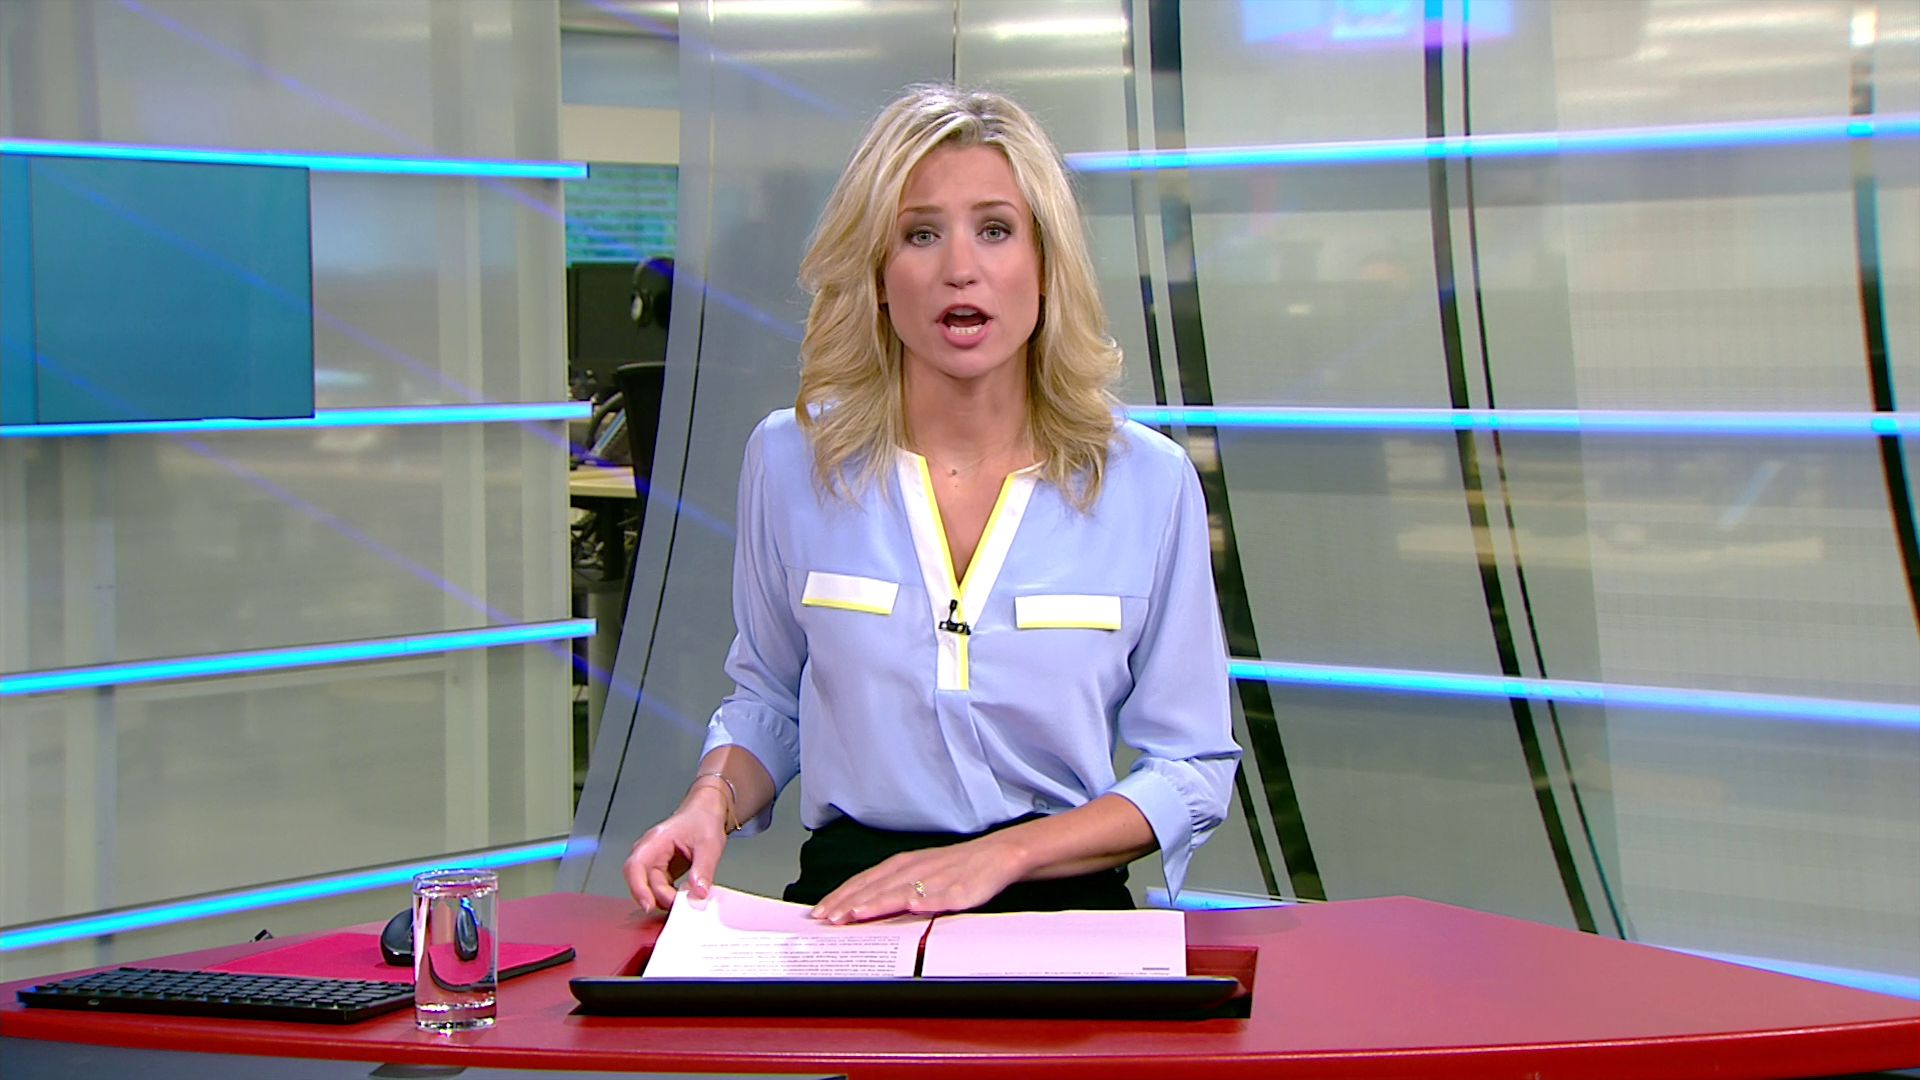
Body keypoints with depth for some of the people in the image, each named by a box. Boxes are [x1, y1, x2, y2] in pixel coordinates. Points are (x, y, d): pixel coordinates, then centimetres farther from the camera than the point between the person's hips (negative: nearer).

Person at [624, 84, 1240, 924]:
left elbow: (1194, 767, 4)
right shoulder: (791, 459, 3)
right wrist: (710, 805, -3)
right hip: (846, 903, 2)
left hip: (1063, 910, -1)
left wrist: (998, 855, -10)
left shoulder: (1149, 482, -1)